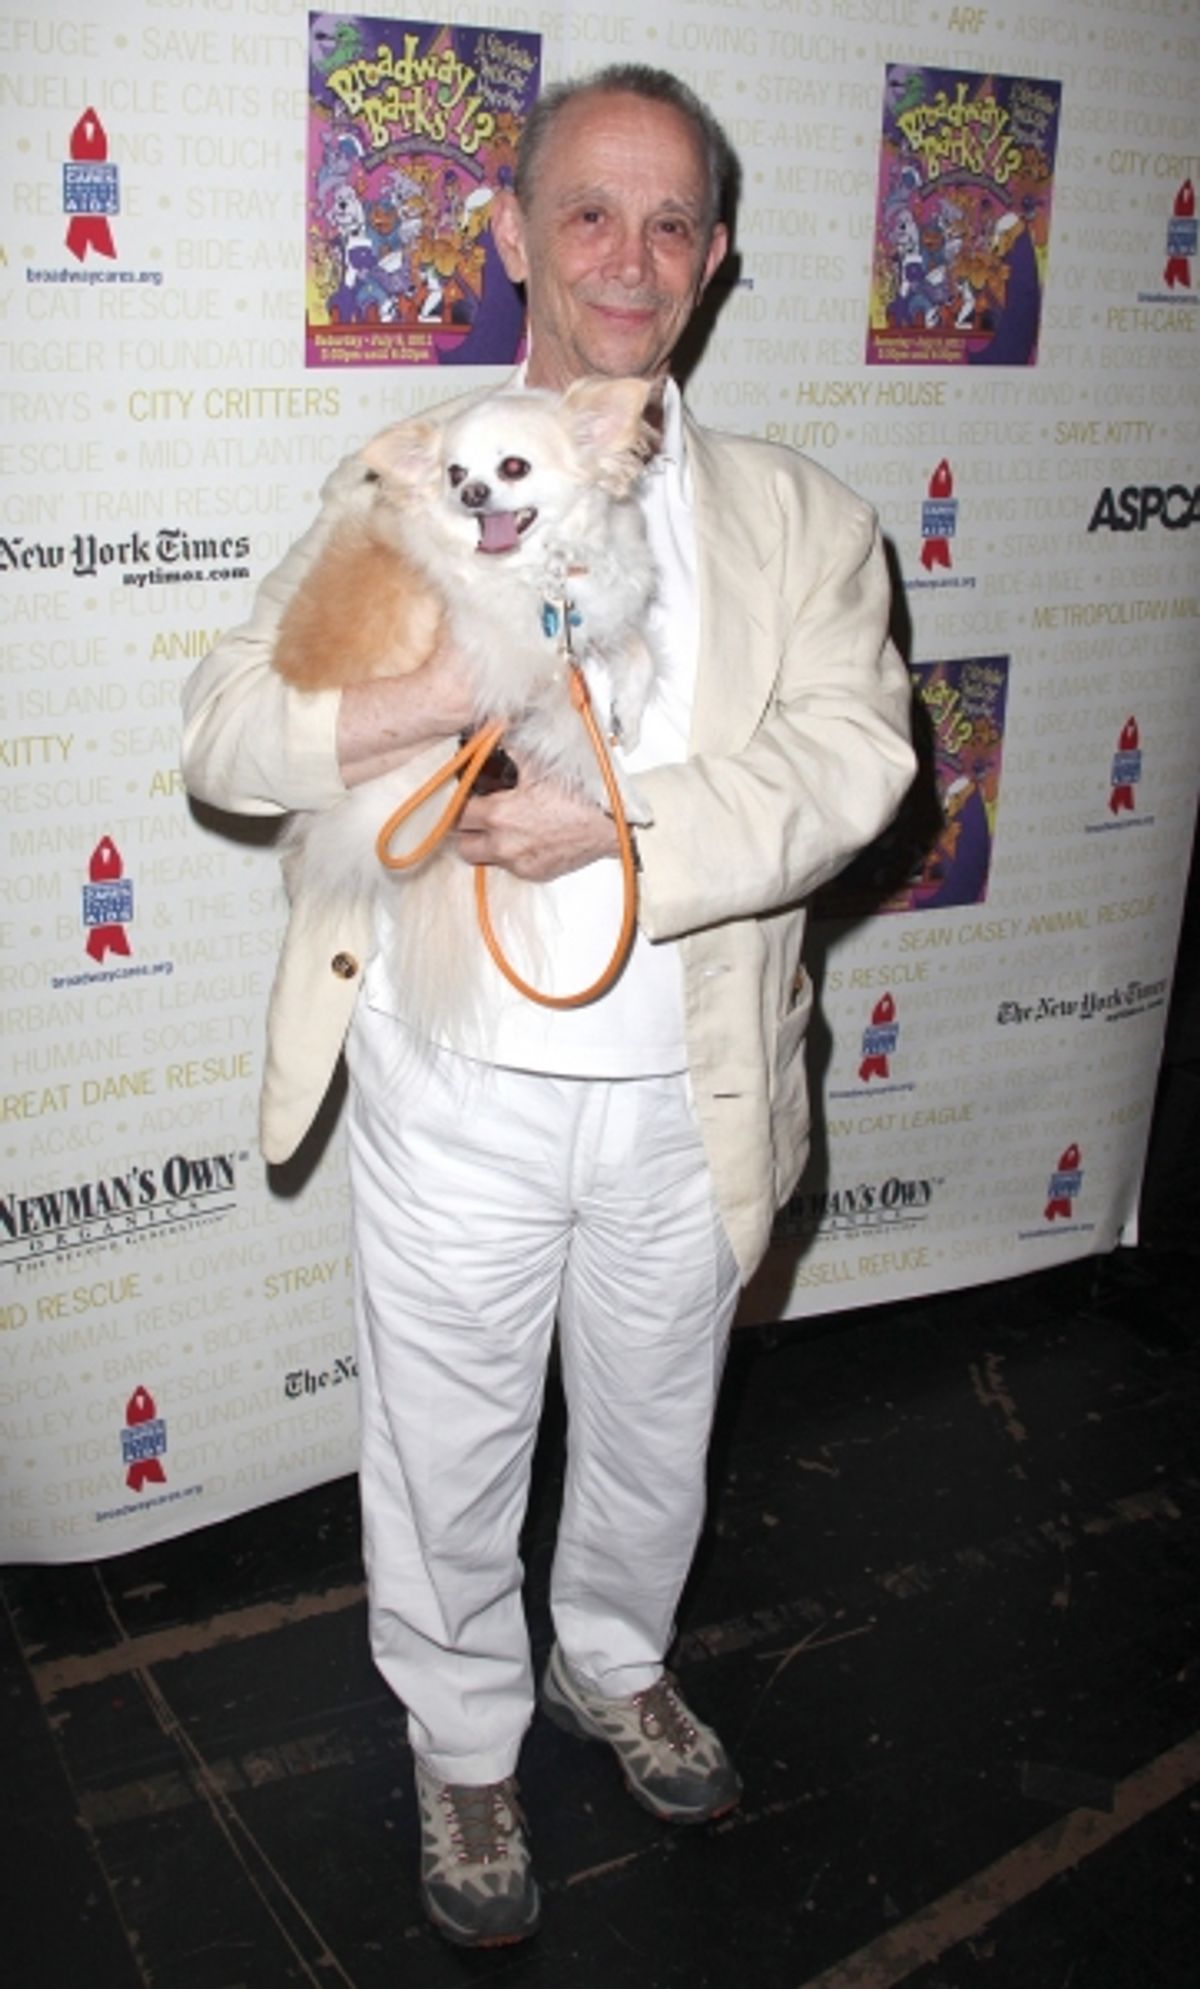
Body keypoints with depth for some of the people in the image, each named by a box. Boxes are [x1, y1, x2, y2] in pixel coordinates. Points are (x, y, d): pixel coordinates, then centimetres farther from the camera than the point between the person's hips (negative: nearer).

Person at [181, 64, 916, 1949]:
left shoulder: (797, 517, 2)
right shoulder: (401, 487, 1)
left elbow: (854, 756, -12)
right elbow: (223, 729, -8)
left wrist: (618, 823, -26)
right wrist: (452, 691, -26)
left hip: (684, 1105, 2)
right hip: (457, 1099, -1)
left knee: (655, 1435, 23)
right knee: (449, 1461, 15)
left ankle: (616, 1664, 52)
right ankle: (466, 1746, 42)